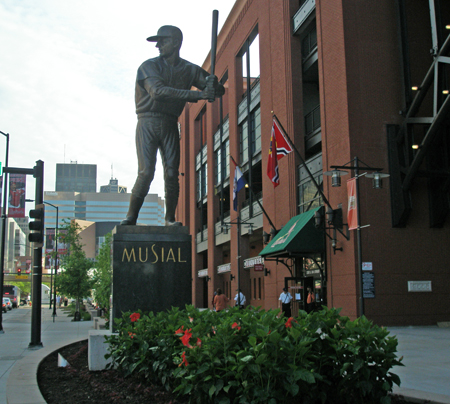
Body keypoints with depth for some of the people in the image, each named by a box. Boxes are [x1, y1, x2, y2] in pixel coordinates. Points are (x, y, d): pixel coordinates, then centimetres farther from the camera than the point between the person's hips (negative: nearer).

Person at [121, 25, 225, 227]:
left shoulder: (190, 70, 7)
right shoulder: (149, 66, -3)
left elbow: (219, 90, 10)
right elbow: (158, 91, -23)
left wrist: (212, 85, -18)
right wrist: (198, 94, -28)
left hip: (170, 125, 3)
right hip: (148, 123, -3)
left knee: (172, 173, -4)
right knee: (146, 172, -12)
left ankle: (170, 219, 7)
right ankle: (130, 218, -3)